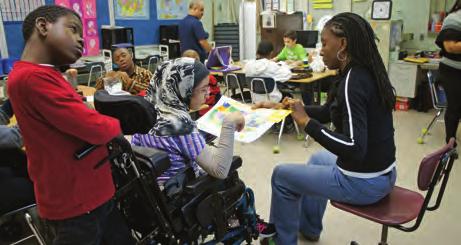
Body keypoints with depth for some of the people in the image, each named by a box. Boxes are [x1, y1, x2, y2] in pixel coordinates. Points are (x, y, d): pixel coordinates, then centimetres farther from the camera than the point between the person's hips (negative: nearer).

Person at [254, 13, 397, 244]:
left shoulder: (353, 80, -25)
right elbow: (327, 112, 13)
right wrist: (280, 106, 8)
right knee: (318, 158, 34)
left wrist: (306, 122, -27)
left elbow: (355, 148, -33)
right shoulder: (364, 73, 3)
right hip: (381, 173, 9)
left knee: (282, 175, 5)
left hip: (364, 182, -9)